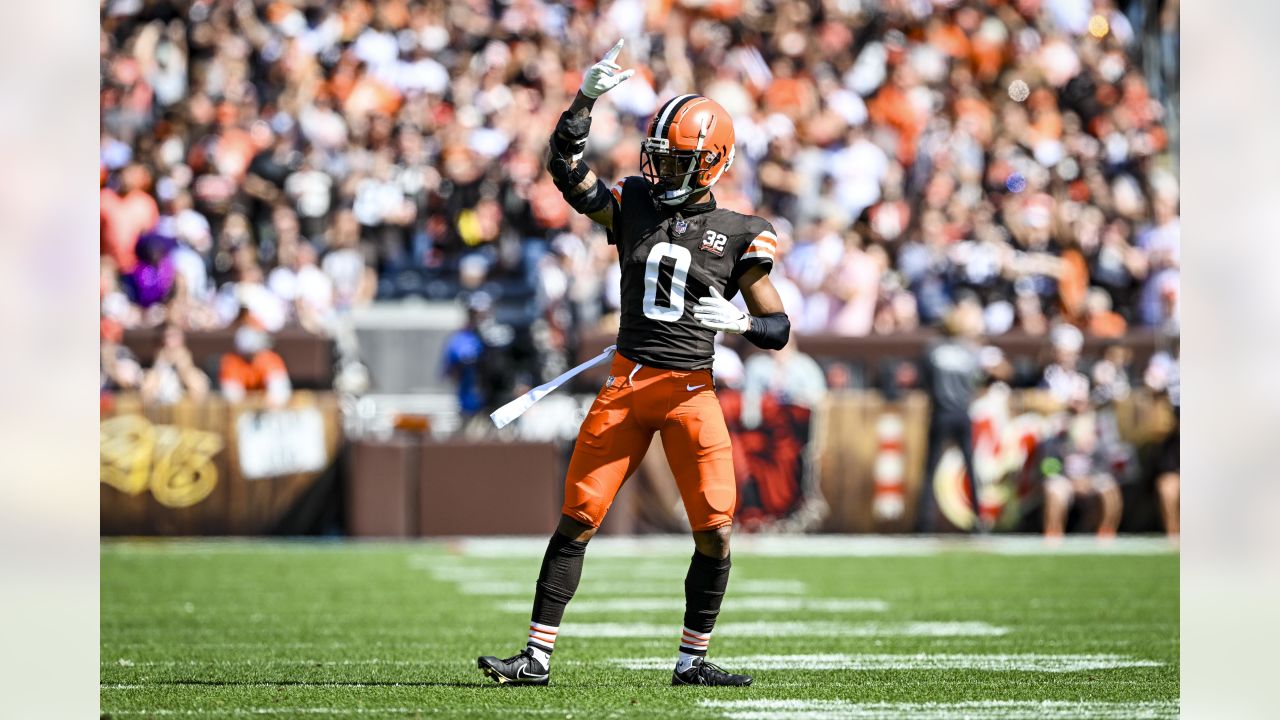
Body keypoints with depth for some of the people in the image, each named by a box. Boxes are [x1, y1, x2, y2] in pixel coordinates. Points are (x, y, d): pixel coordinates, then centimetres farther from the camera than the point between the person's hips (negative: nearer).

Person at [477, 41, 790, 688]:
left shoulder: (737, 236, 4)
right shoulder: (632, 205, 10)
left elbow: (778, 330, 5)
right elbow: (566, 168, -1)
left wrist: (738, 320, -16)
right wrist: (586, 98, -9)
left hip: (692, 391, -1)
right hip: (627, 384, 1)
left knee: (714, 534, -6)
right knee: (577, 519, -3)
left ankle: (692, 660, 11)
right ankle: (537, 656, 1)